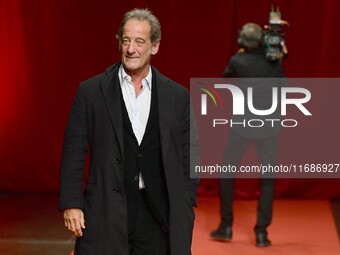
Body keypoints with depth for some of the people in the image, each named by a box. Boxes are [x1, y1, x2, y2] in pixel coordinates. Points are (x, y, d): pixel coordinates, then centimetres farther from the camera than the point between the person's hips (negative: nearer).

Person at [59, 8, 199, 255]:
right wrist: (71, 204, -5)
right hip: (105, 214, -1)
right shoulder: (91, 91, 1)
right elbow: (74, 152, 1)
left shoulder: (178, 96, 5)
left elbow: (188, 157, 8)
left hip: (159, 214, 2)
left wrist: (185, 209, 3)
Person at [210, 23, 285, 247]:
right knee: (268, 177, 12)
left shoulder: (237, 62, -8)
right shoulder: (274, 61, -2)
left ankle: (226, 226, 15)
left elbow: (226, 78, 14)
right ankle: (262, 232, 5)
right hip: (270, 125, 2)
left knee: (227, 171, 15)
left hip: (243, 124, -2)